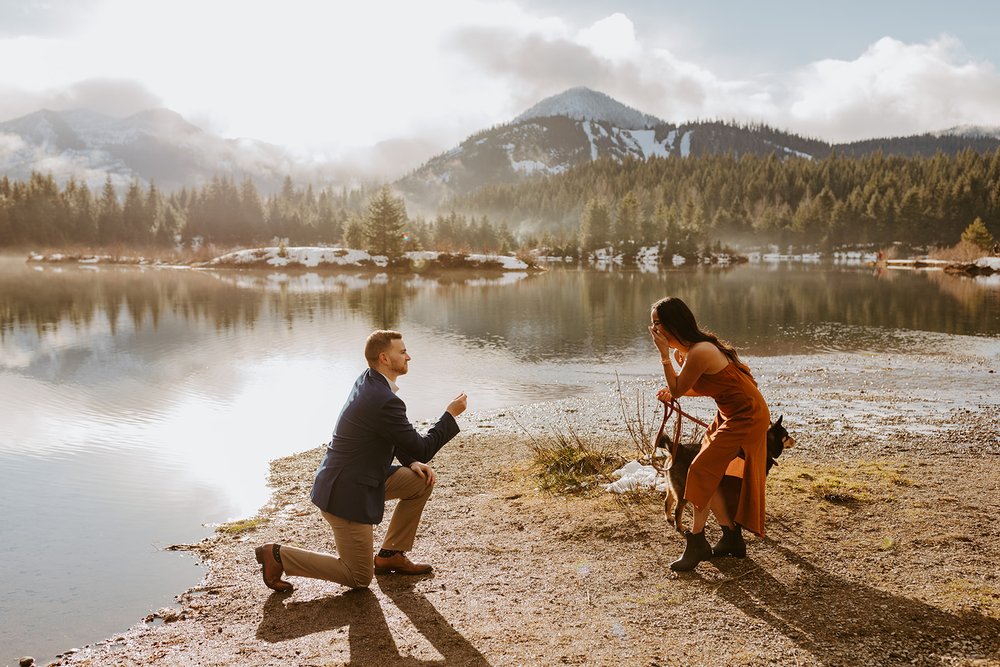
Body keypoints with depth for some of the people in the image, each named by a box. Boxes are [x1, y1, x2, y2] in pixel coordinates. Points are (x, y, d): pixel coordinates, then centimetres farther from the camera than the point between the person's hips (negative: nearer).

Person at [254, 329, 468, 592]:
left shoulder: (369, 380, 2)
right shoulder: (385, 401, -27)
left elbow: (396, 434, 15)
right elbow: (422, 449, -18)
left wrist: (412, 463, 2)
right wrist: (451, 414, -9)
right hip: (347, 494, -9)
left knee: (423, 480, 10)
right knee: (359, 579, 5)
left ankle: (390, 555, 19)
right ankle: (278, 555, 7)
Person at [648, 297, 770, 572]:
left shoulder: (699, 352, -27)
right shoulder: (692, 347, 4)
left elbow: (678, 388, -16)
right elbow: (701, 387, 14)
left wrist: (665, 353, -18)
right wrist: (671, 392, 0)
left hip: (745, 418, -10)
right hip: (733, 414, 10)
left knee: (703, 472, -9)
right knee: (719, 476, 12)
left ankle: (696, 543, 1)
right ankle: (732, 538, 24)